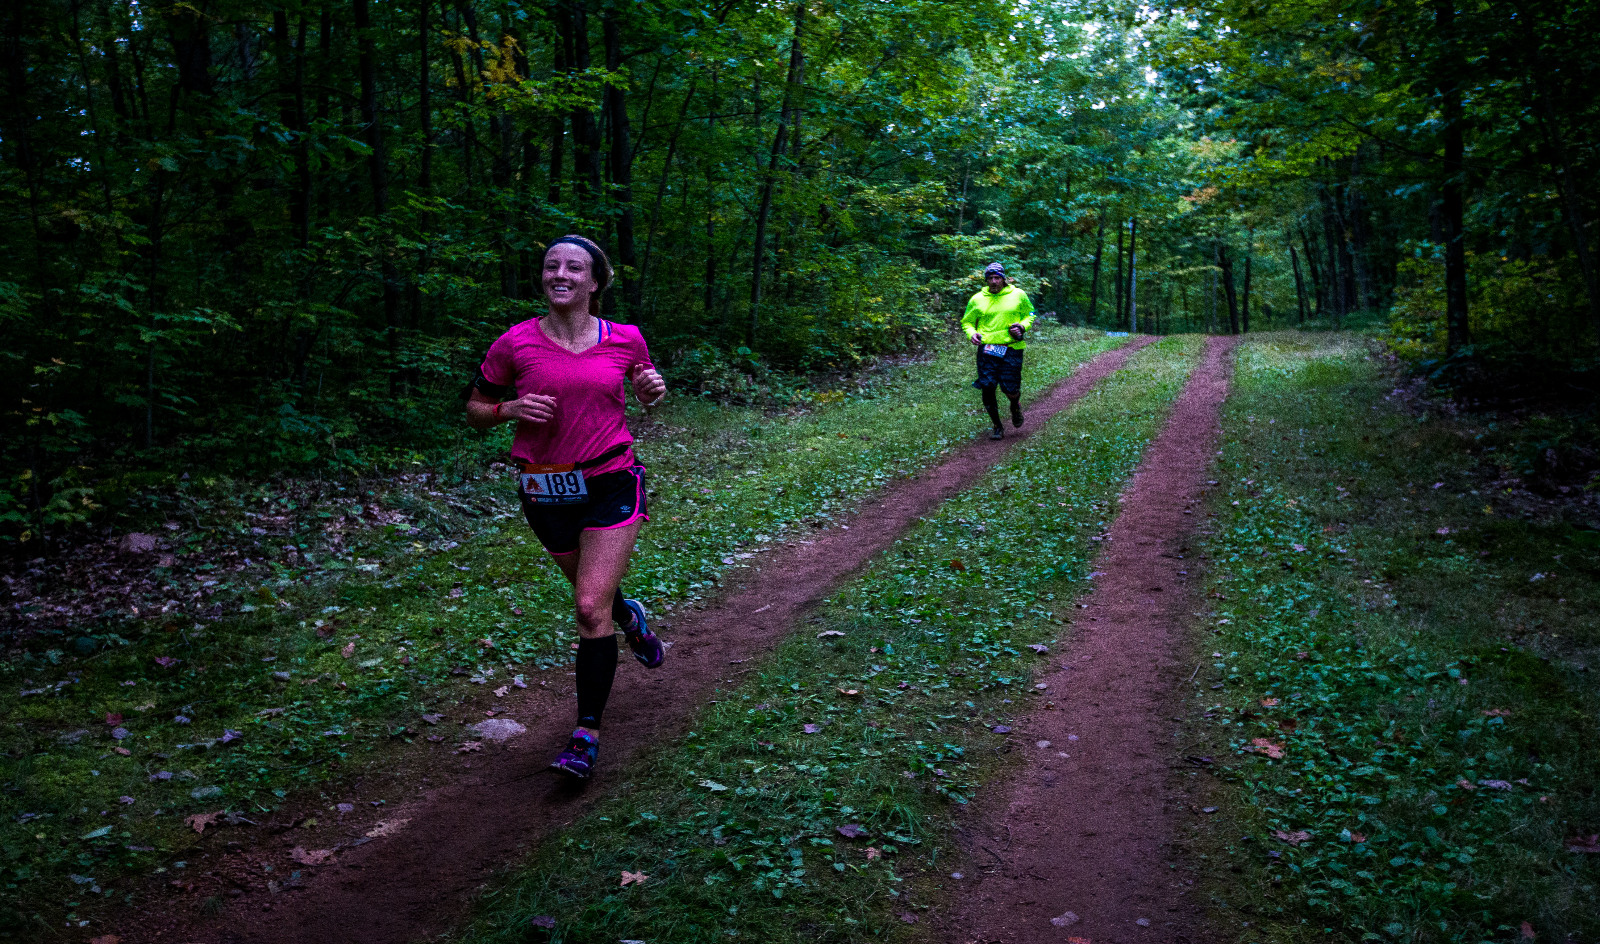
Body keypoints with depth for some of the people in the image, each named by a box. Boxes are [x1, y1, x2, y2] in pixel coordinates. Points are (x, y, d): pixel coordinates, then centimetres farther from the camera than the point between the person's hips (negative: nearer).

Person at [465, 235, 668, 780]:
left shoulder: (626, 340, -2)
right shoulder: (515, 344, -6)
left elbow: (642, 390, 17)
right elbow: (475, 409, 5)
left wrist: (653, 391, -6)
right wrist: (511, 409, -16)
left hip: (611, 484, -2)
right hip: (546, 492, 2)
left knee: (590, 608, -11)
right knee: (595, 595, 20)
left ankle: (587, 736, -1)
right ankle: (630, 617, 57)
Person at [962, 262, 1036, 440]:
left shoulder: (1018, 295, 8)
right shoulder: (977, 299, 8)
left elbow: (1030, 315, 17)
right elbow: (967, 322, 17)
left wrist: (1022, 326, -4)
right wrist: (972, 333, -5)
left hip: (1011, 349, -1)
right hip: (987, 349, 1)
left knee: (1011, 391, -4)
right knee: (987, 388, -5)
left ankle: (1015, 406, 35)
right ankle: (997, 426, 15)